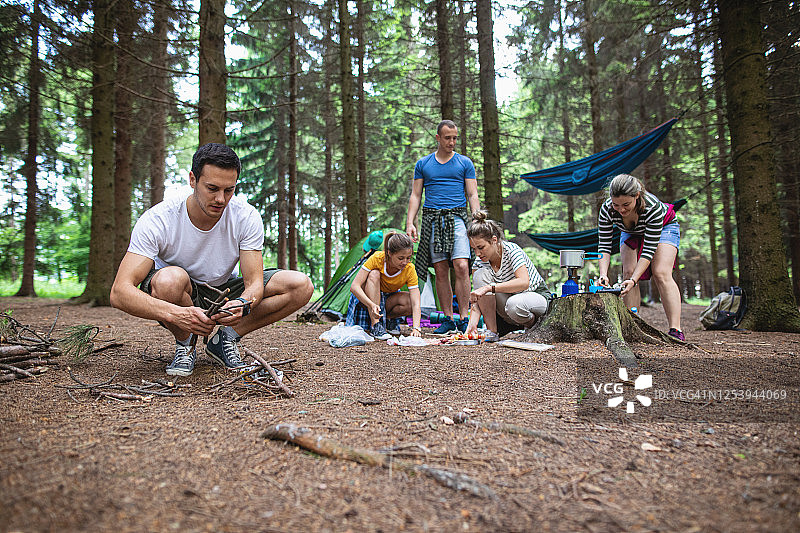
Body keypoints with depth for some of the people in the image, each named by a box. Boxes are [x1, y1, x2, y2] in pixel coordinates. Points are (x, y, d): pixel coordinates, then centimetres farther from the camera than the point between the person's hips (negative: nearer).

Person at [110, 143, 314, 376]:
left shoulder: (247, 217, -19)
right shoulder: (157, 220, -25)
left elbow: (254, 283, -18)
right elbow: (120, 293, -31)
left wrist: (242, 304, -43)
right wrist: (175, 313, -50)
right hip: (178, 297, -2)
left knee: (301, 285, -18)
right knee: (171, 278, -39)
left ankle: (225, 339, -5)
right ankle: (185, 345, -8)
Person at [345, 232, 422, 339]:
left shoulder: (410, 269, -24)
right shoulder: (377, 259, -29)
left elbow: (416, 304, -29)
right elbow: (354, 286, -33)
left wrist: (416, 328, -45)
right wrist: (372, 304, -48)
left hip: (388, 300, 1)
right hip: (366, 297, -1)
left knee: (409, 302, -31)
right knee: (374, 274, -33)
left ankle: (388, 319, 0)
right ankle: (375, 326, -34)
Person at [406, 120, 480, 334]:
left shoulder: (465, 163, 10)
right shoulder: (423, 164, 13)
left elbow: (472, 196, 5)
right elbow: (415, 196, 12)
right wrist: (410, 223, -1)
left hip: (457, 218, -1)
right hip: (432, 219, 2)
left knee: (461, 266, -15)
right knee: (441, 270, 1)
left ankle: (464, 319, -9)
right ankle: (448, 319, 9)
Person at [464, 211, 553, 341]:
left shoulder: (511, 250, -24)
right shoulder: (479, 262, -10)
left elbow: (524, 282, -40)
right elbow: (477, 301, -14)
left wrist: (488, 288, -45)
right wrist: (472, 324, -32)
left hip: (537, 296, -5)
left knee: (513, 305, -41)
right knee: (480, 274, -21)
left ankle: (534, 325, -4)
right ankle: (492, 331, -17)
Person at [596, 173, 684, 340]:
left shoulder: (653, 207, -40)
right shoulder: (606, 210, -31)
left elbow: (649, 249, -37)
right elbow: (604, 246, -26)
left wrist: (634, 280, -44)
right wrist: (603, 275, -41)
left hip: (664, 227, -3)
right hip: (631, 233, 4)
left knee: (661, 274, -20)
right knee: (628, 272, -13)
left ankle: (675, 331, -22)